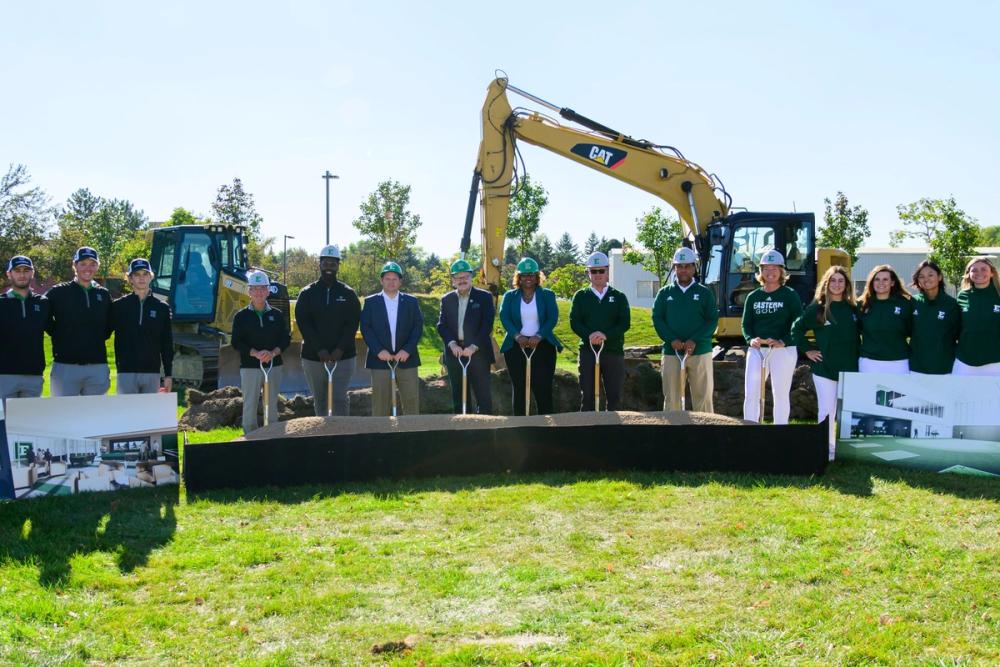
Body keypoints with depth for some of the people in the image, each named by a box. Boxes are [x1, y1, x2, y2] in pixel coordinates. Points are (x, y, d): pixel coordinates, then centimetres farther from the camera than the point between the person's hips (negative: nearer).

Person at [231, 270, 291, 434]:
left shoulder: (277, 315, 6)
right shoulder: (241, 316, 1)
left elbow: (285, 338, 4)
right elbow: (236, 342, -4)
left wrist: (273, 353, -15)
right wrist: (256, 353, -19)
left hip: (274, 365, 2)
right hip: (250, 367, -2)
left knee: (272, 405, 8)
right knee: (250, 405, 0)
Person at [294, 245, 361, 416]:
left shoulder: (348, 294, 5)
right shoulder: (307, 294, 5)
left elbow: (352, 323, -2)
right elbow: (303, 323, -4)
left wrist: (340, 349, -15)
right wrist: (319, 350, -15)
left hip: (343, 356, -1)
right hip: (313, 357, 1)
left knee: (340, 399, -10)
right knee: (319, 401, 9)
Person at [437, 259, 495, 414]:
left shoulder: (484, 297, 2)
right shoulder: (446, 300, 12)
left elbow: (487, 324, -6)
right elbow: (441, 325, 5)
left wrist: (474, 346, -17)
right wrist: (452, 343, -13)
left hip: (478, 352, -3)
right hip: (454, 353, 3)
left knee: (483, 394, -5)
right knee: (458, 395, 7)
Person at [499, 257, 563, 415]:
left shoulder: (547, 295, 9)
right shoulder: (510, 296, 12)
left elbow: (553, 318, -2)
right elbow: (504, 317, -1)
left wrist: (539, 336, -18)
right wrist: (517, 336, -18)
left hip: (542, 345, -1)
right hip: (516, 346, 1)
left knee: (543, 388, -7)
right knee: (518, 388, 3)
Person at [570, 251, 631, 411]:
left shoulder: (619, 297, 10)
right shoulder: (580, 296, 10)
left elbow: (625, 323, -2)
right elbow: (574, 322, 0)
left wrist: (606, 335, -19)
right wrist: (589, 335, -19)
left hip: (614, 351, 0)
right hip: (588, 351, 0)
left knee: (614, 396, 1)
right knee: (587, 396, 0)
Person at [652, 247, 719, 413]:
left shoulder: (705, 293, 7)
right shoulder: (665, 293, 11)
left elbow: (713, 320, 0)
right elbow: (657, 319, 4)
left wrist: (694, 340, -14)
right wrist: (672, 339, -13)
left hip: (700, 353, -1)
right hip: (671, 353, 1)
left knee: (703, 397, -1)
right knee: (671, 398, 2)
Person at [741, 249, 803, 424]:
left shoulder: (790, 295, 0)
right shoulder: (753, 297, 11)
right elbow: (746, 323, 11)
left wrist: (783, 342, -19)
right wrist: (751, 339, -10)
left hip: (784, 350, -3)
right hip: (757, 350, 3)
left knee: (781, 394, 2)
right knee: (750, 393, -2)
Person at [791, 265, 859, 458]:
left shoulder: (853, 309, 7)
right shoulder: (817, 308, -2)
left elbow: (858, 336, 18)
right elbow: (797, 329, 2)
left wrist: (856, 355, 7)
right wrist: (807, 350, -3)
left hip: (849, 369, 3)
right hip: (824, 368, -3)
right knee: (827, 410, 0)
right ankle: (827, 448, 9)